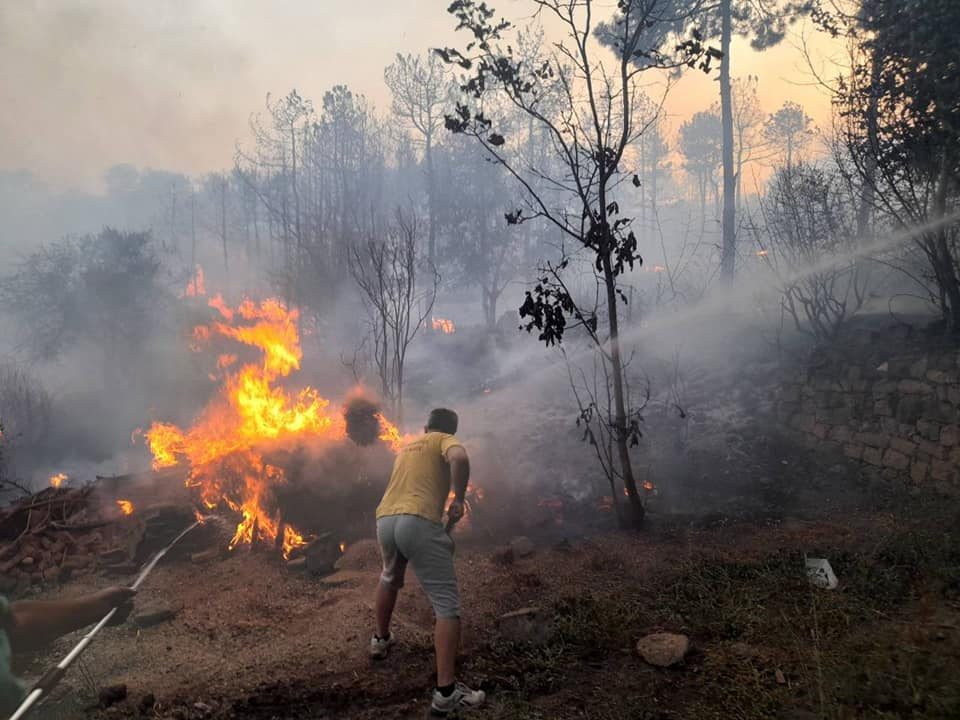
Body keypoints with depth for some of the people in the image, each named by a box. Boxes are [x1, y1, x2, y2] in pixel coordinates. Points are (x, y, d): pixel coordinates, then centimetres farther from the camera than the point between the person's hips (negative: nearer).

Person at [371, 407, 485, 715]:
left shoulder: (406, 446, 30)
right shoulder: (446, 441, 9)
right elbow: (460, 459, -16)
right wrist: (459, 499, -4)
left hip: (384, 520, 7)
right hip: (419, 523, -7)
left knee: (390, 578, 37)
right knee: (447, 605, -2)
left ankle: (380, 640, 52)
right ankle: (446, 691, -6)